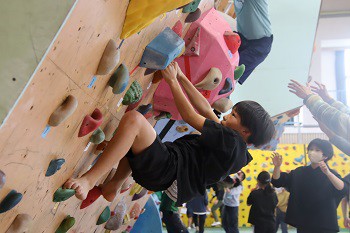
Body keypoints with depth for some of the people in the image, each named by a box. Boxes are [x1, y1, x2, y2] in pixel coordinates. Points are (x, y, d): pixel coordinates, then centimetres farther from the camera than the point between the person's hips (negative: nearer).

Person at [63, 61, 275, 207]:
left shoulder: (232, 142, -12)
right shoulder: (230, 141, 16)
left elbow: (191, 117, -9)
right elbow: (205, 109, 16)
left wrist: (172, 80, -1)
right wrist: (181, 76, 15)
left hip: (166, 169, -11)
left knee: (133, 119, -29)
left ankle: (88, 181, -28)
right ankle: (114, 186, 17)